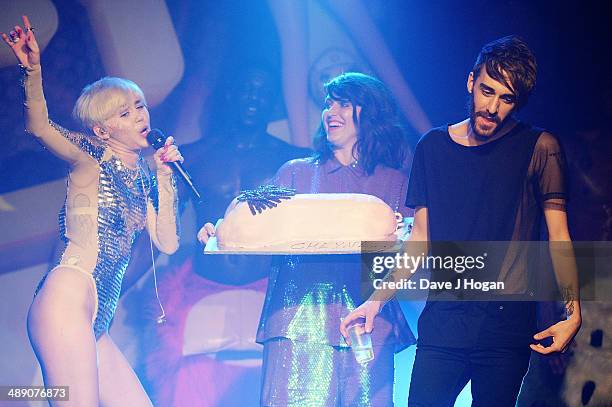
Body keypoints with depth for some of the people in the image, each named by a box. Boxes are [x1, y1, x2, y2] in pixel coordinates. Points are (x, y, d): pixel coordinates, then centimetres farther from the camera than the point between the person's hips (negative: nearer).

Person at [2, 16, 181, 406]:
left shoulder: (143, 176, 20)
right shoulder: (91, 157, 1)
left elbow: (167, 243, 12)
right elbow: (39, 125, -17)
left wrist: (164, 175, 7)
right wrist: (32, 70, -33)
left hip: (97, 322, 8)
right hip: (67, 297, -8)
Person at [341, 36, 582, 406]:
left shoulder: (539, 148, 0)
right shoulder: (433, 147, 10)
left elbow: (558, 235, -1)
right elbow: (420, 237, 13)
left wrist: (574, 311, -12)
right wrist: (377, 300, 4)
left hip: (507, 323, -2)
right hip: (442, 320, 2)